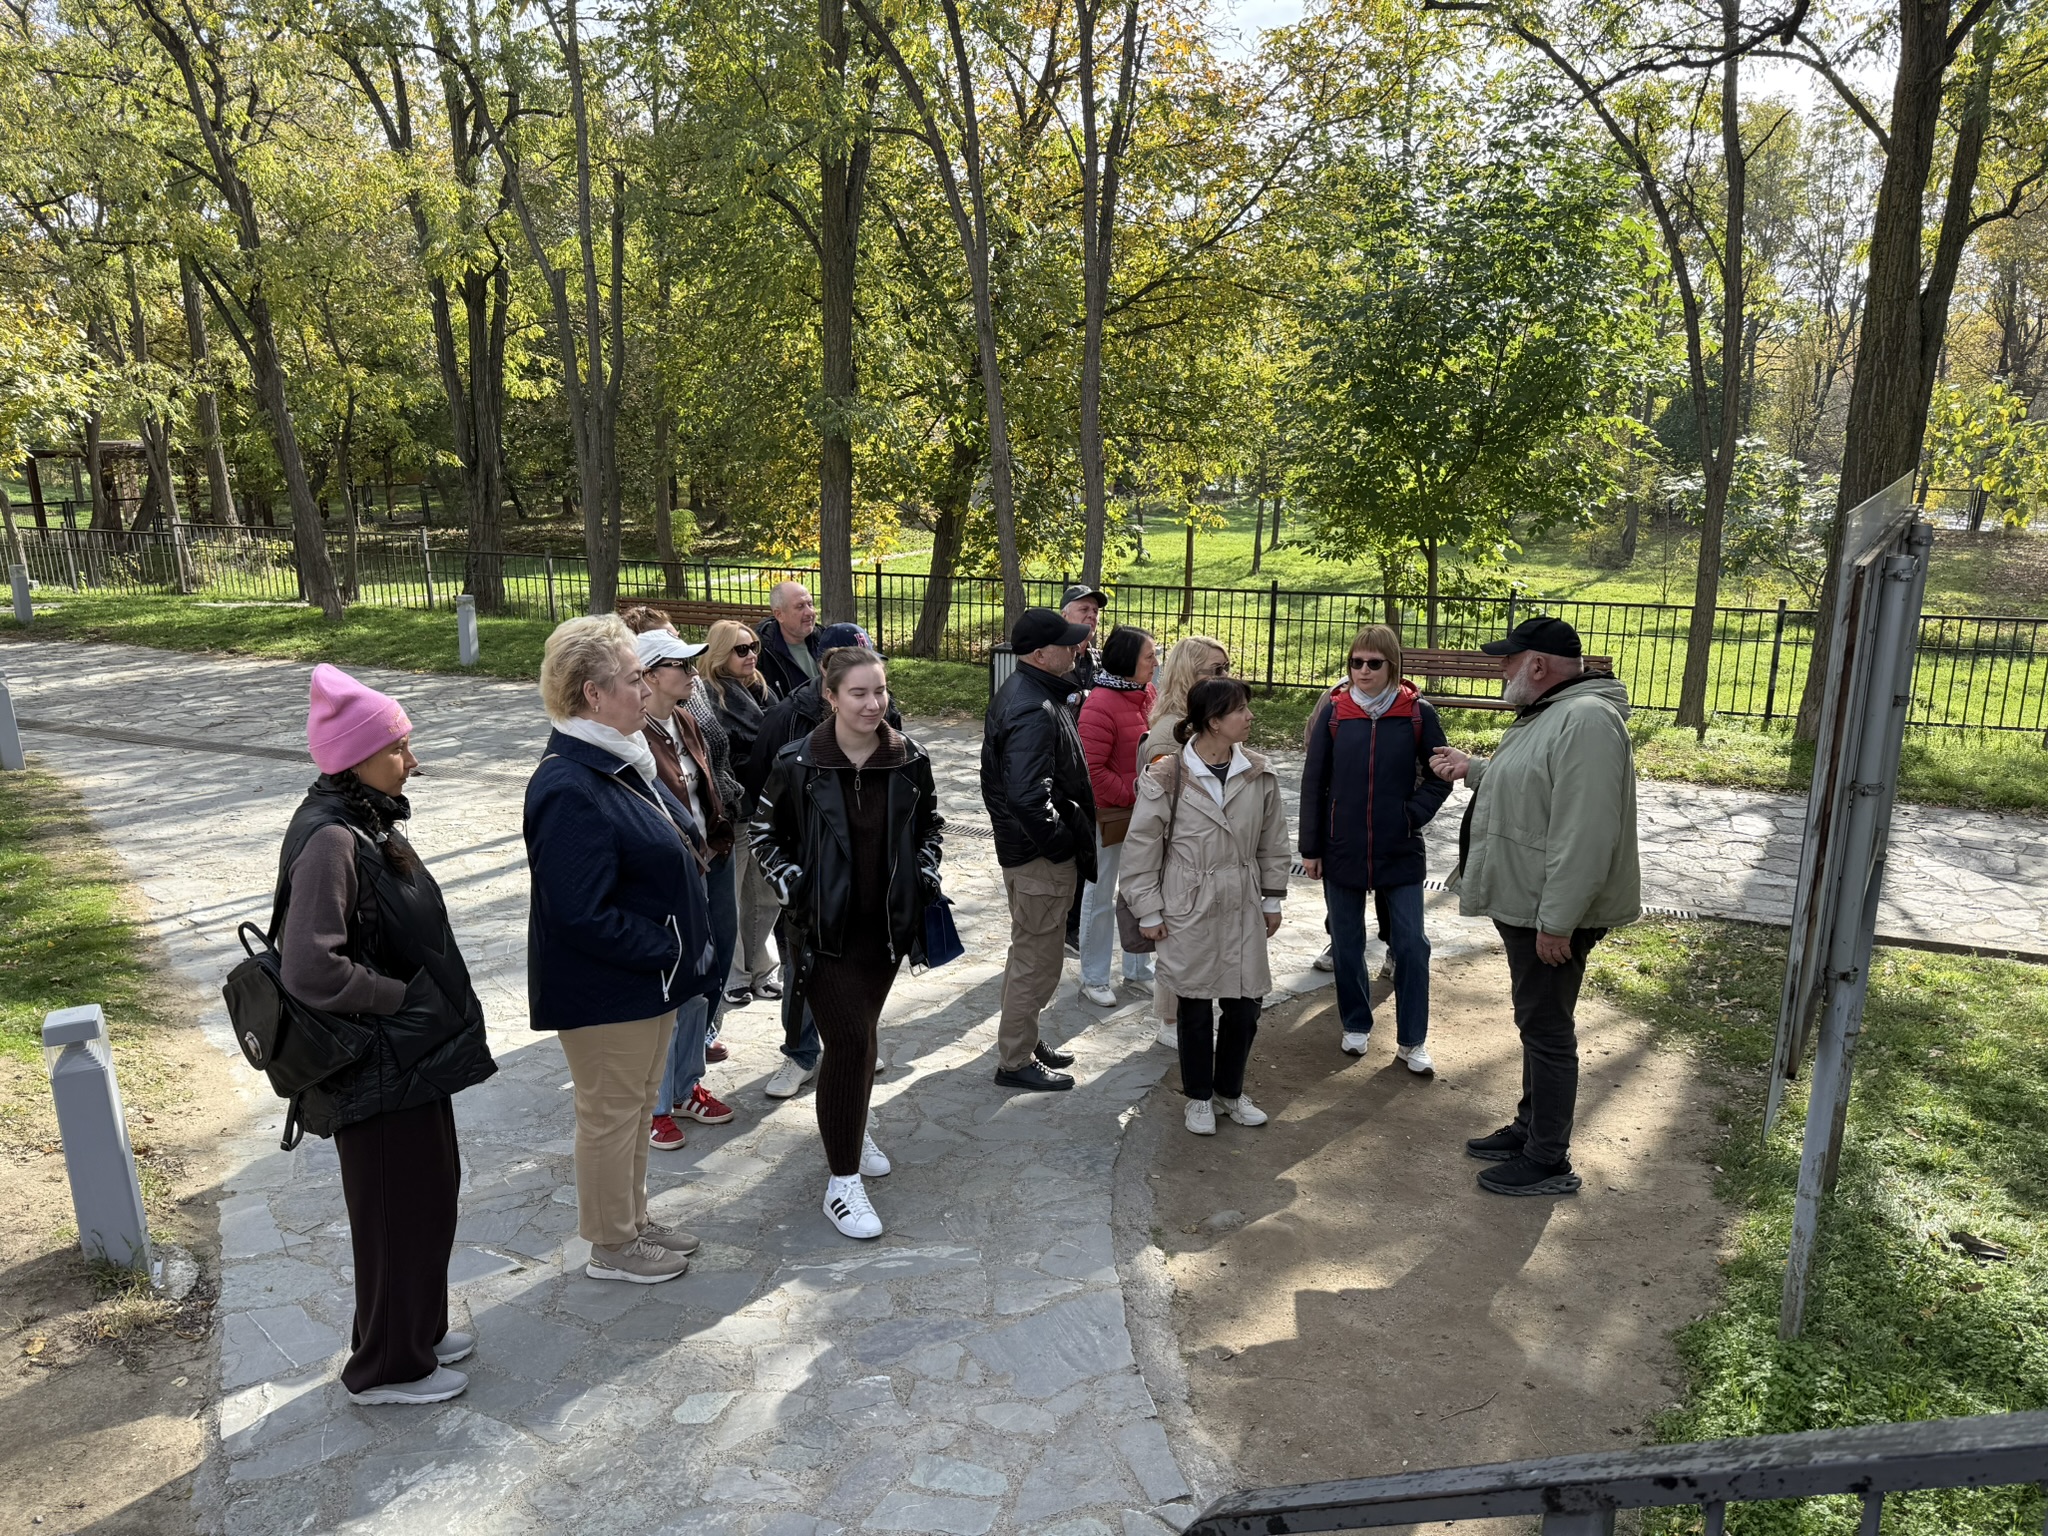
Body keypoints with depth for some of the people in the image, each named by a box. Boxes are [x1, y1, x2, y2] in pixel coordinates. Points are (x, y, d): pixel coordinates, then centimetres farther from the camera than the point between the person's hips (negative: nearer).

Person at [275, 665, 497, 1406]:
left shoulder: (370, 822, 5)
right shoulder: (330, 840, -24)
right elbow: (311, 969, -30)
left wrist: (431, 1006, 12)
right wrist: (403, 998, -19)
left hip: (413, 1050, 9)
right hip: (380, 1066, -9)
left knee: (430, 1192, 22)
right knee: (397, 1211, 7)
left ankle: (417, 1329, 41)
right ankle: (388, 1366, 27)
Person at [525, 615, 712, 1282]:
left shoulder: (625, 759, 5)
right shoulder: (568, 789, -26)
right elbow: (583, 916, -28)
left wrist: (684, 942, 8)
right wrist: (665, 947, -18)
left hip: (649, 975, 9)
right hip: (604, 992, -9)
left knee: (638, 1102, 22)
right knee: (610, 1114, 9)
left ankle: (634, 1219, 40)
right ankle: (611, 1247, 28)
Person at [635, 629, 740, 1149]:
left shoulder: (686, 722, 7)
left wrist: (715, 843, 10)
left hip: (704, 868, 8)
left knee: (696, 985, 17)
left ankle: (686, 1087, 34)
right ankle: (652, 1105, 20)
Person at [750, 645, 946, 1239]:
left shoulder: (910, 760, -4)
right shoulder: (798, 763, -13)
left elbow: (930, 823, 13)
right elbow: (762, 832, 0)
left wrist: (924, 874, 1)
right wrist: (791, 885, -10)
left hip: (888, 924, 4)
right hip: (824, 928, -4)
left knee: (863, 1030, 18)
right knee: (847, 1040, -9)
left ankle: (851, 1128, 43)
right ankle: (842, 1182, 2)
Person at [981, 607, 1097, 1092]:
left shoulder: (1017, 692, 8)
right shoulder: (1035, 712, -26)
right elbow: (1029, 799, -33)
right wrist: (1068, 848, -21)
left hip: (1020, 846, 11)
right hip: (1040, 857, -11)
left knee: (1029, 951, 23)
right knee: (1039, 960, 3)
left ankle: (1022, 1038, 39)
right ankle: (1015, 1061, 17)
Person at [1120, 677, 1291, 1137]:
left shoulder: (1259, 775, -1)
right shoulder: (1165, 778, -13)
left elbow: (1272, 841, 10)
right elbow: (1142, 847, -6)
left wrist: (1273, 899, 11)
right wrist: (1149, 911, -5)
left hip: (1242, 907, 4)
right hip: (1188, 910, -3)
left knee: (1245, 1003, 8)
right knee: (1195, 1006, 8)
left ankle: (1230, 1089, 31)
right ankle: (1199, 1096, 28)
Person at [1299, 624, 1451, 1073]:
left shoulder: (1418, 713, -5)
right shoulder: (1333, 712, -3)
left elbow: (1439, 777, 5)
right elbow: (1313, 783, 1)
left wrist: (1414, 814, -11)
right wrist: (1310, 848, 1)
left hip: (1400, 852, -1)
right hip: (1342, 851, 1)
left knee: (1411, 945, 1)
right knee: (1347, 944, 12)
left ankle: (1412, 1040, 14)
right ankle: (1356, 1025, 30)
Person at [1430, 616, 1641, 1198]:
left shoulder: (1586, 720, -23)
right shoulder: (1548, 713, 12)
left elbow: (1584, 833, -28)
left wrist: (1556, 921, -28)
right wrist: (1474, 769, 23)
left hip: (1551, 916, -11)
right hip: (1526, 905, 11)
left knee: (1547, 1030, 0)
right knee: (1536, 1023, 21)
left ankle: (1548, 1162, 13)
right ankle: (1530, 1128, 35)